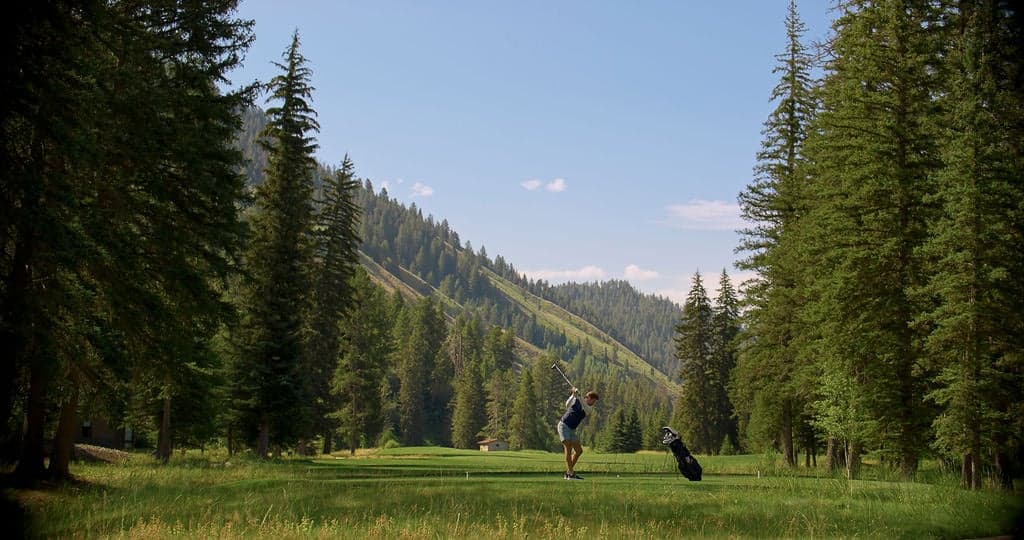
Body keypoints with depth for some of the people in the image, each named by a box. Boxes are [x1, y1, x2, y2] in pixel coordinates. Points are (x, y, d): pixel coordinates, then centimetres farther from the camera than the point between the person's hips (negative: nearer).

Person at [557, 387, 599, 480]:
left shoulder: (588, 407, 8)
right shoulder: (575, 400, -1)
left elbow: (584, 408, -16)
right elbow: (567, 405, -20)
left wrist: (578, 396, -30)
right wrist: (573, 395, -34)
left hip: (572, 430, 7)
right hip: (564, 425, -7)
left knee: (579, 450, 6)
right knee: (568, 448, -17)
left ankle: (568, 472, 15)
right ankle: (571, 474, -20)